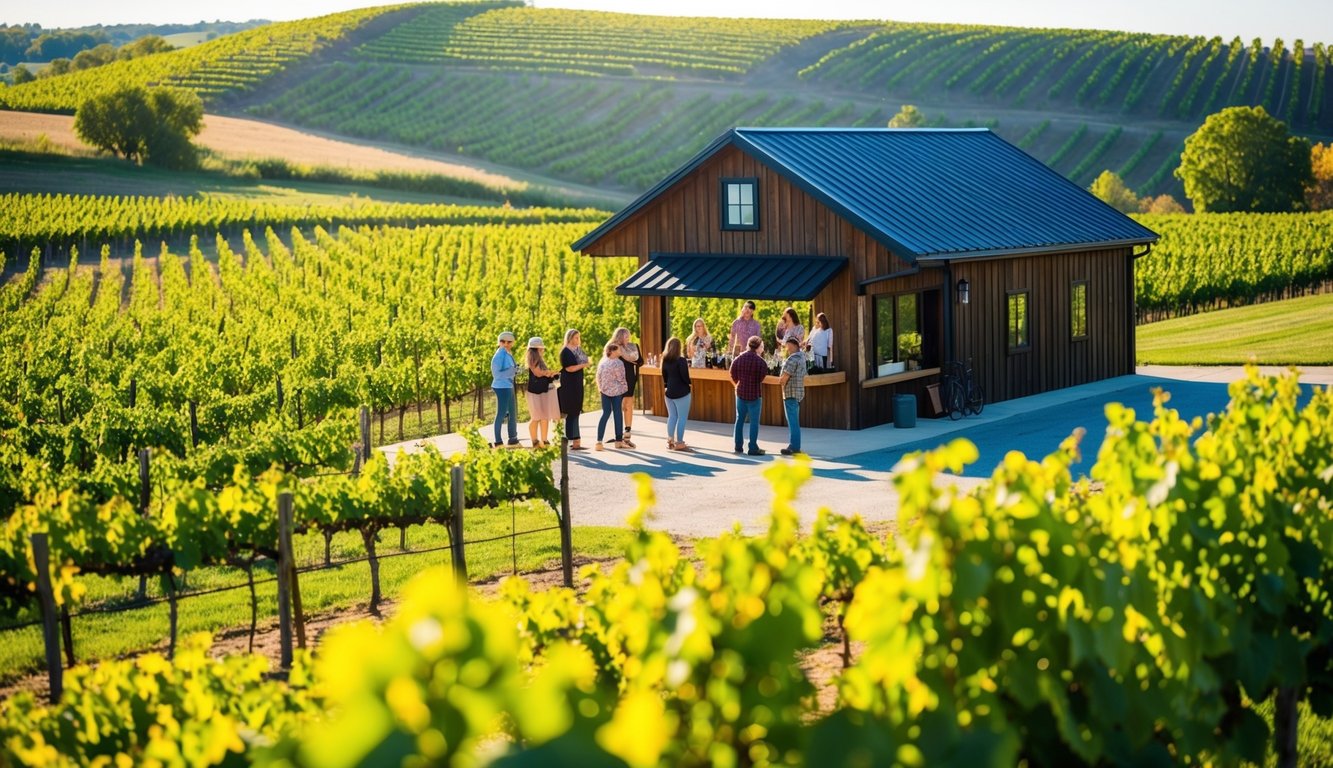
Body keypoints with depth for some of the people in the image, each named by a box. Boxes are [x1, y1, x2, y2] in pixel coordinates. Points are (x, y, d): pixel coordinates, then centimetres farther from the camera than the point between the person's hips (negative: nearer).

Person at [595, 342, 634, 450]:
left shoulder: (602, 362, 2)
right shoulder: (618, 363, -17)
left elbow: (598, 377, 7)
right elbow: (621, 379, -11)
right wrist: (625, 388, 4)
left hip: (605, 391, 5)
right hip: (616, 391, -5)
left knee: (606, 413, 7)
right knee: (617, 413, 5)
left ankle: (599, 441, -2)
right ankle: (619, 440, 12)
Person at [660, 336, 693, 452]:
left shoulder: (665, 360, 4)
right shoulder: (681, 360, -15)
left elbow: (664, 376, 11)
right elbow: (685, 376, -17)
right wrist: (689, 383, 4)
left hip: (669, 392, 7)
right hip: (681, 393, -7)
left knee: (672, 416, 14)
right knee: (682, 418, -2)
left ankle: (670, 441, 16)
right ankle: (679, 443, -4)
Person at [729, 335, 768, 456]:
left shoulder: (738, 359, -2)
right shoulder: (760, 361, -14)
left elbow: (733, 377, 4)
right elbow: (763, 378, -6)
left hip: (740, 393, 4)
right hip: (755, 395, -4)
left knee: (739, 420, 14)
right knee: (754, 422, 2)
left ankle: (738, 446, 18)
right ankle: (753, 448, 2)